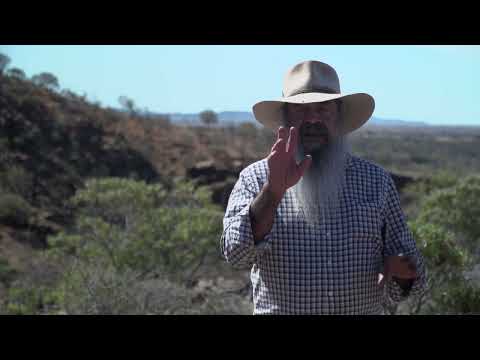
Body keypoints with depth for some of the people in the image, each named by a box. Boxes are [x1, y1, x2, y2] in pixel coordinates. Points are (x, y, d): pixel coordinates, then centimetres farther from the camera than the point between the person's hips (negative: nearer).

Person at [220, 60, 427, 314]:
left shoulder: (377, 181, 1)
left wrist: (402, 268, -16)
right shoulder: (254, 179, -4)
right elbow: (236, 254, -19)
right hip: (278, 308, -1)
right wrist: (273, 191, -31)